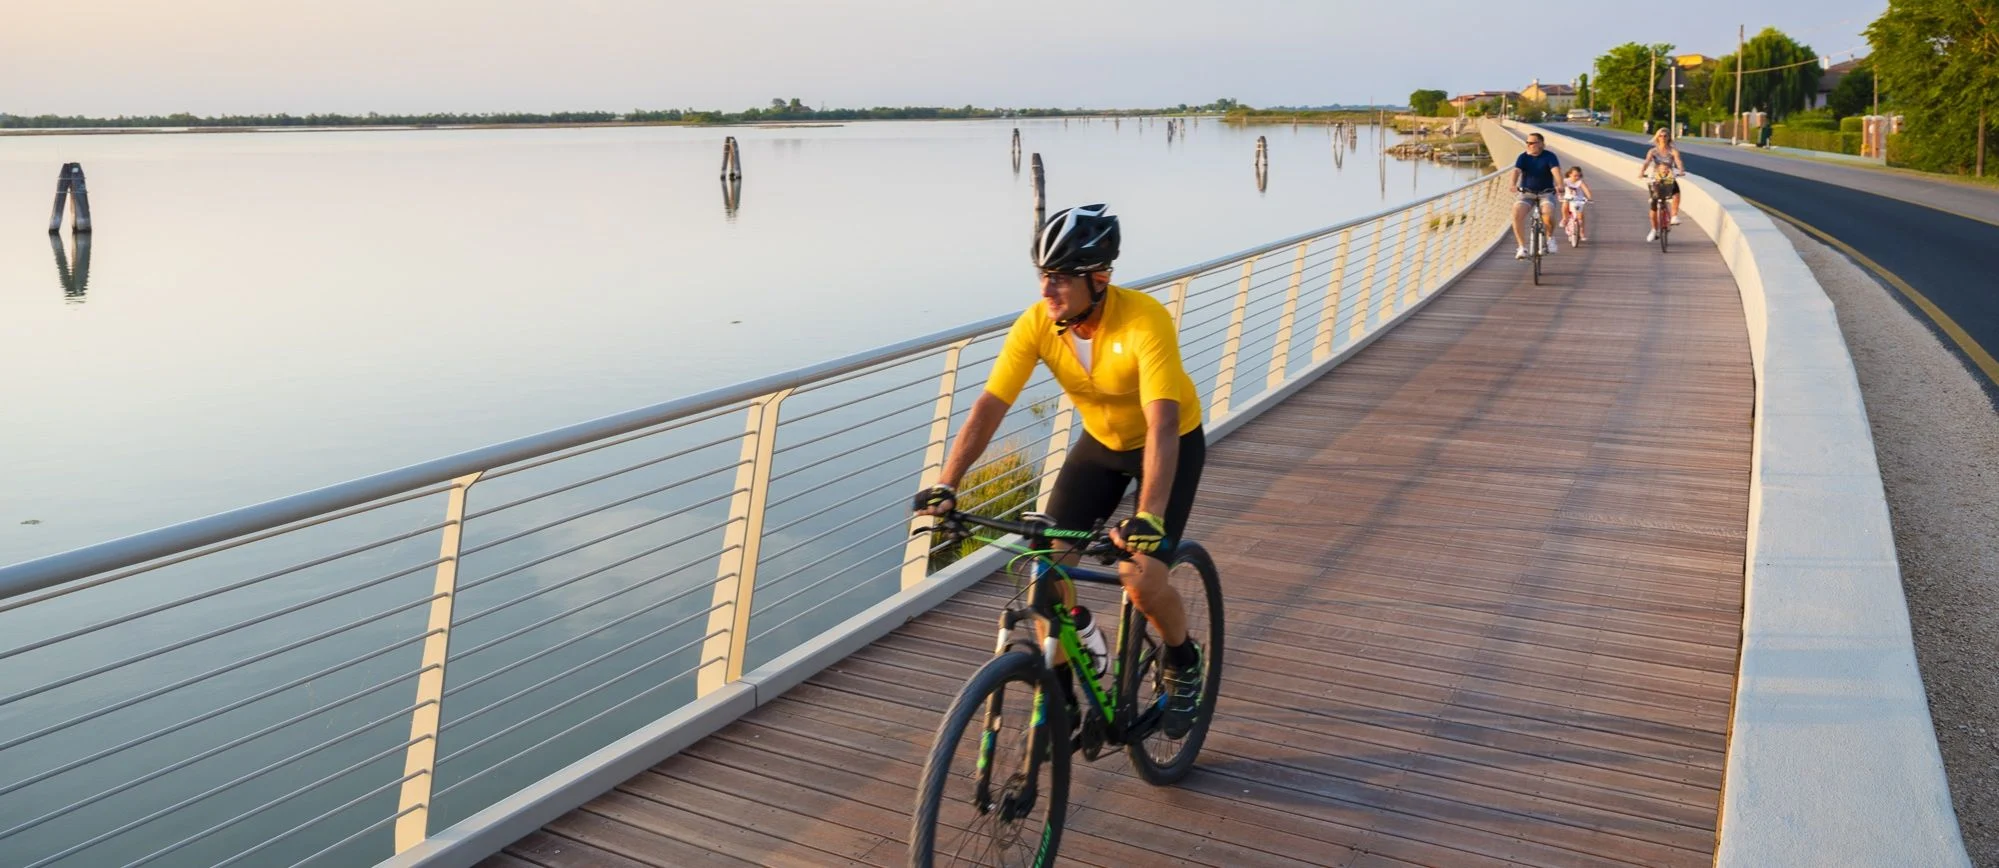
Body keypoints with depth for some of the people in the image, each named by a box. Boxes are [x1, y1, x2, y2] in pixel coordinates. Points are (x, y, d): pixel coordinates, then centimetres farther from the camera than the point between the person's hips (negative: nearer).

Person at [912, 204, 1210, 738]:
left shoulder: (1144, 320, -35)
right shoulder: (1036, 324, -21)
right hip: (1101, 441, 5)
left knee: (1143, 583, -18)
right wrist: (945, 486, -36)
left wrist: (1148, 519, -53)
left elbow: (1163, 425, -42)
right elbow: (988, 407, -24)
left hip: (1172, 442, -5)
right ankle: (1059, 701, 11)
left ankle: (1184, 664, 16)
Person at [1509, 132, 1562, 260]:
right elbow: (1516, 170, -18)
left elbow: (1556, 170, -24)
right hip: (1527, 193, 2)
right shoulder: (1523, 157, -2)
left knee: (1548, 215, -30)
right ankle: (1522, 247, -19)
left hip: (1546, 193, -2)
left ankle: (1550, 237, 4)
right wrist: (1514, 185, -39)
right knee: (1517, 213, -27)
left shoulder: (1549, 156, -7)